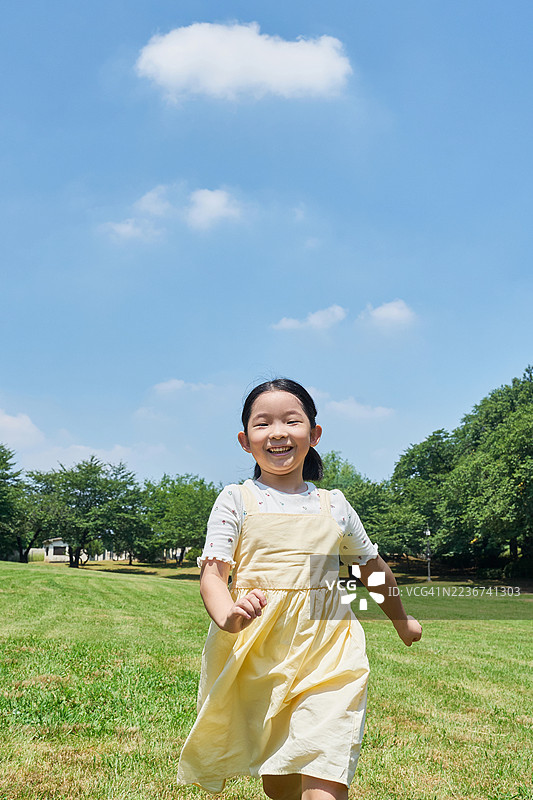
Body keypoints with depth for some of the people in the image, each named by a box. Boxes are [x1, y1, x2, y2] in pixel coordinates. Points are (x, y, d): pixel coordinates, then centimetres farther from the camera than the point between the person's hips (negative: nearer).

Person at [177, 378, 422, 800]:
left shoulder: (334, 505, 8)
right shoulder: (236, 500, 2)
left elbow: (372, 566, 23)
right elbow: (213, 573, -8)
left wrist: (401, 619, 36)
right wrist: (227, 615, -30)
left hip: (326, 652, 0)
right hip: (255, 654, 0)